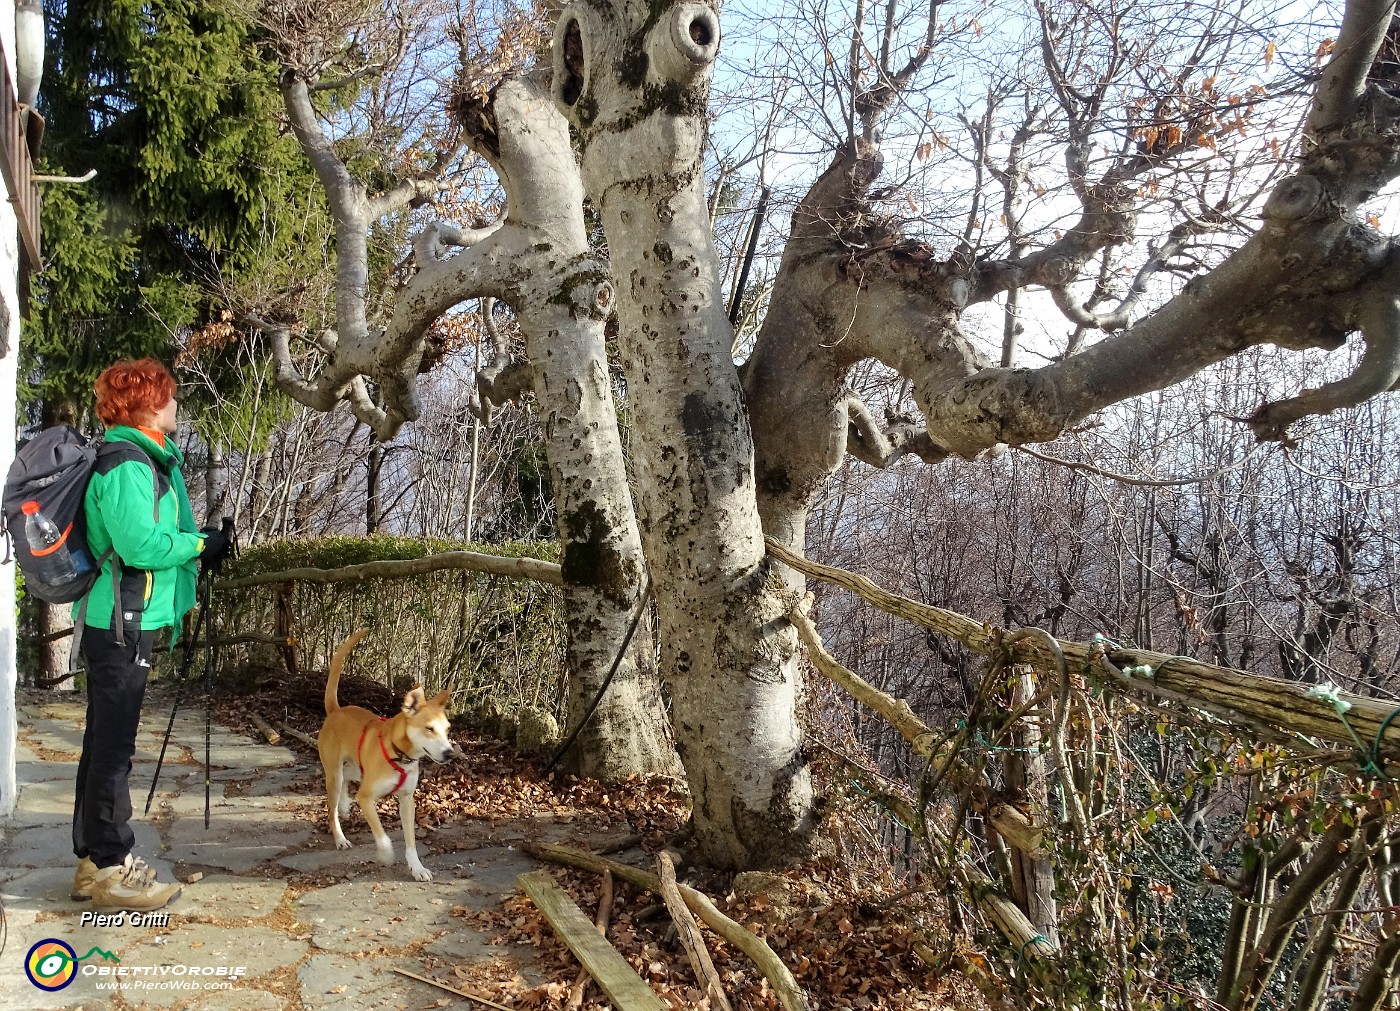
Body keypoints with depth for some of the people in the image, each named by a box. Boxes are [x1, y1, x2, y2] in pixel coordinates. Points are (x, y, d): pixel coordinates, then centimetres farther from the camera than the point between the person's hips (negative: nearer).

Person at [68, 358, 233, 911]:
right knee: (114, 746, -4)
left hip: (117, 621, 10)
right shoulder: (128, 464, -16)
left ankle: (93, 861, 25)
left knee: (105, 742, 15)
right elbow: (139, 544, -24)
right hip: (121, 622, -10)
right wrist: (201, 543, -11)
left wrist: (193, 548, 8)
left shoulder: (137, 459, 14)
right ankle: (111, 869, 4)